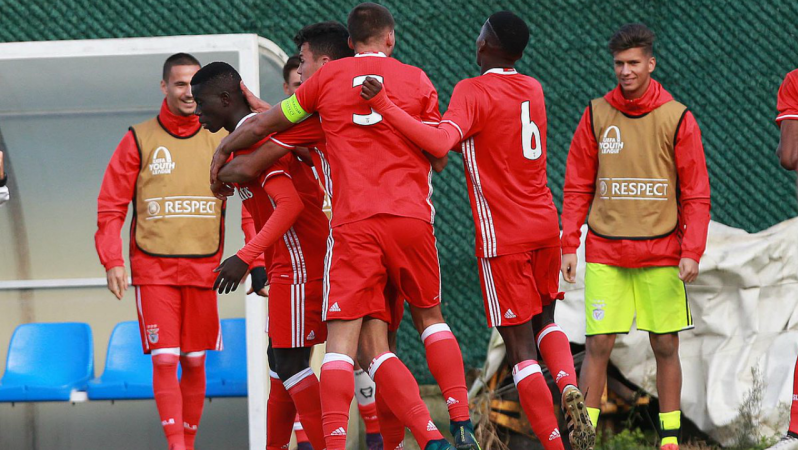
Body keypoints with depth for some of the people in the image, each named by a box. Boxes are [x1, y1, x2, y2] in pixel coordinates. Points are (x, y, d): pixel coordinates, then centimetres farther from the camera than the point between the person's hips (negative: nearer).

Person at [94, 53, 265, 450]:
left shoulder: (220, 141, 7)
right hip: (154, 269, -2)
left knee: (195, 363, 6)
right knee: (164, 360, -11)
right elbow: (111, 206, 3)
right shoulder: (138, 140, 2)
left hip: (204, 268, 2)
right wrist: (112, 261, -8)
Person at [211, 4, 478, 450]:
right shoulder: (417, 80, 11)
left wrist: (224, 150, 35)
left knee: (344, 341, -6)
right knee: (431, 317, 21)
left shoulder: (329, 76, 10)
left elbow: (263, 124, 18)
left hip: (353, 224, -2)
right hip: (411, 216, 2)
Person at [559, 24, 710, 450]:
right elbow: (577, 187, 8)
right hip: (604, 253, 1)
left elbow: (696, 193, 0)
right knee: (598, 344, -4)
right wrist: (569, 245, 2)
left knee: (666, 346, 4)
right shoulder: (596, 115, 4)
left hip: (661, 252, -1)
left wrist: (692, 251, -8)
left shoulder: (677, 119, -1)